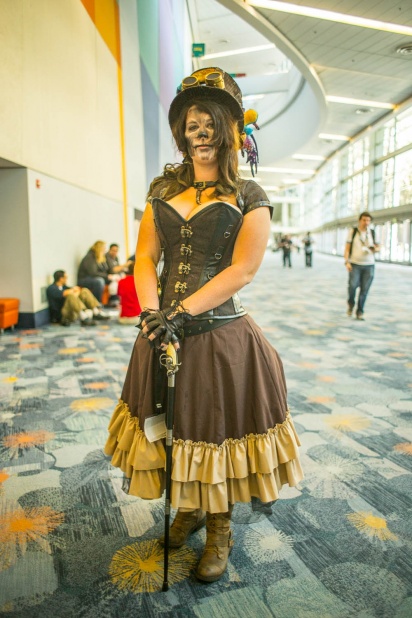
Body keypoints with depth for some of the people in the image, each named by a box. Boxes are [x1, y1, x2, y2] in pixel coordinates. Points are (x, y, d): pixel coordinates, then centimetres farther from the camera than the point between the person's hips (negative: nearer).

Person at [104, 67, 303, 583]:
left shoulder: (249, 197, -2)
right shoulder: (163, 189, 10)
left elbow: (242, 271, -12)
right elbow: (144, 257, 5)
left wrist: (181, 313, -19)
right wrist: (154, 313, -12)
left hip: (220, 335, -4)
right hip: (163, 331, 4)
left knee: (215, 430, 8)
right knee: (172, 425, 15)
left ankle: (219, 531, 33)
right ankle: (188, 508, 42)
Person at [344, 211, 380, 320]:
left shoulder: (373, 233, 9)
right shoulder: (352, 231, 3)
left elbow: (377, 247, 19)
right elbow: (347, 248, 1)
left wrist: (376, 249, -6)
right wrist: (347, 262, -11)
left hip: (369, 265, 2)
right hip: (355, 264, -2)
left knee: (364, 289, -1)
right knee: (352, 286, -16)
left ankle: (360, 312, 10)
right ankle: (351, 304, 13)